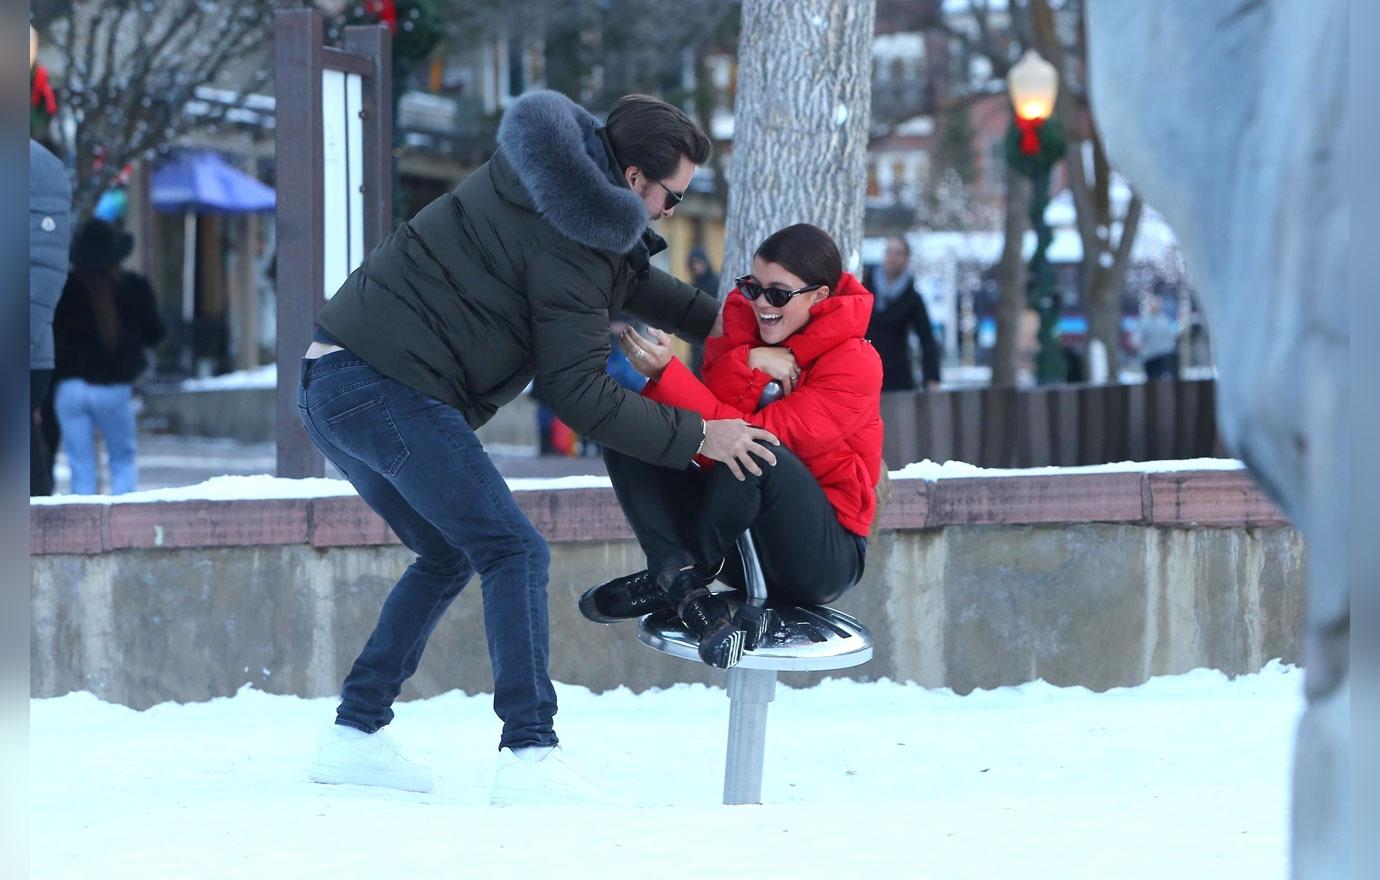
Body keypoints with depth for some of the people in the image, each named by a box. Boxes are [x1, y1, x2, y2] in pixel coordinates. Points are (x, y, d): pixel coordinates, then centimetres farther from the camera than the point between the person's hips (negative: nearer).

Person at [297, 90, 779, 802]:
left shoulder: (545, 175, 16)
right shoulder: (571, 238, -14)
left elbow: (621, 276, 33)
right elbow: (577, 392, -15)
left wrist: (712, 319, 27)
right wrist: (697, 437, -11)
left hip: (332, 383, 10)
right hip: (389, 391, -10)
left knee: (447, 556, 22)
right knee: (514, 554, -11)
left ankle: (353, 735, 22)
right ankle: (530, 756, -21)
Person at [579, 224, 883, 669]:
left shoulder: (854, 364, -13)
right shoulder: (743, 327, 4)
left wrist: (666, 375, -32)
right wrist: (747, 366, -25)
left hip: (825, 559, -6)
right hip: (740, 545, 6)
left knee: (754, 453, -36)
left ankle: (670, 578, -12)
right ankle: (692, 599, -29)